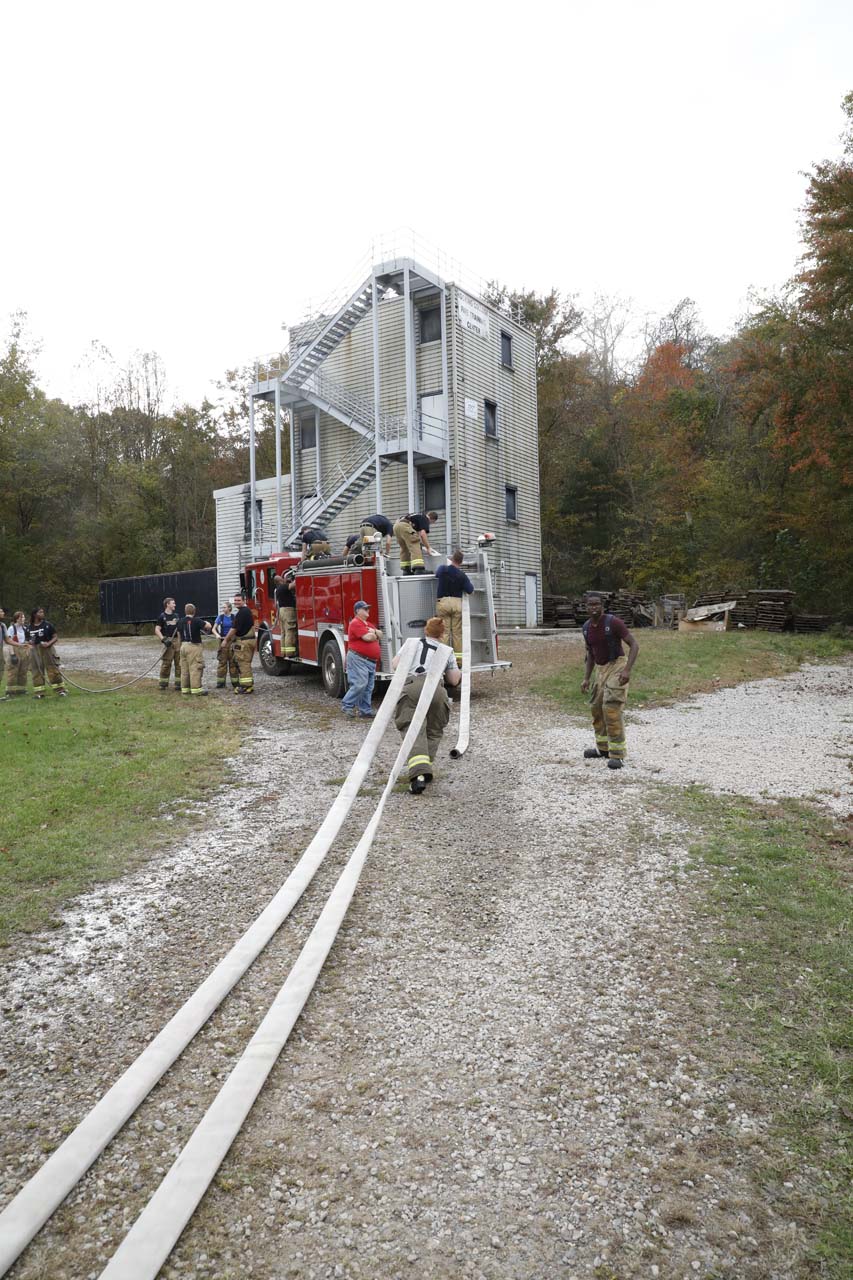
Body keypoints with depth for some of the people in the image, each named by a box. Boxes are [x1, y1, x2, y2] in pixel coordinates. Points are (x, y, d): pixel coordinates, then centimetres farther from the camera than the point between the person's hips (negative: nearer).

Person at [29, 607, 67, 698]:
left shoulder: (48, 625, -3)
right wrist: (30, 642, -7)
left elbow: (55, 637, -2)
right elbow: (28, 640, 16)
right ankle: (39, 692, 14)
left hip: (48, 649, -3)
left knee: (53, 670, -3)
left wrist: (48, 643, -19)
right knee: (37, 672, 6)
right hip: (35, 651, 3)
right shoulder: (29, 628, 5)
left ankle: (60, 690, 3)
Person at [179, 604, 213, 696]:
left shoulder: (181, 621, 7)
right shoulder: (196, 620, -13)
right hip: (194, 646, -7)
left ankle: (185, 689, 16)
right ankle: (196, 689, -6)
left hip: (183, 646, 7)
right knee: (195, 669, -5)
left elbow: (179, 632, 16)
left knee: (184, 669, 11)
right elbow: (209, 626, -15)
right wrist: (205, 622, 6)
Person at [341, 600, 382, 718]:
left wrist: (374, 631, -4)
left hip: (371, 661, 10)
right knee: (359, 684, -16)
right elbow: (367, 637, -20)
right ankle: (347, 705, -2)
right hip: (358, 659, -9)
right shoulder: (355, 623, -11)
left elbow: (380, 635, 18)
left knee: (368, 688, 9)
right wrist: (374, 635, 2)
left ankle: (365, 711, 13)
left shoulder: (369, 624, 21)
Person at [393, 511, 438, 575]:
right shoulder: (425, 519, 6)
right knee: (415, 546, -10)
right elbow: (423, 534, -9)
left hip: (396, 525, 9)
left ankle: (406, 570, 17)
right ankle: (419, 569, -23)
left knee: (404, 548, 19)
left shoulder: (419, 516, 32)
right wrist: (428, 548, -6)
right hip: (404, 526, -9)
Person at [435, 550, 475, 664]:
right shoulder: (462, 575, -1)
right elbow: (470, 590, -1)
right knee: (457, 633, 5)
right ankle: (459, 659, 7)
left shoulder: (442, 569, 1)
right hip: (457, 603, 0)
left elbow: (436, 574, 24)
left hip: (443, 602, 0)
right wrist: (469, 581, 17)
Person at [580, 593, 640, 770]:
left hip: (617, 667, -7)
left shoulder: (614, 622, -19)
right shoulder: (587, 627, 2)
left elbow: (634, 645, -19)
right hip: (601, 670, 8)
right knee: (597, 708, 15)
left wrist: (628, 670, -31)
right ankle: (603, 748, 32)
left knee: (611, 709, -17)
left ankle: (616, 754, -9)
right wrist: (586, 678, 8)